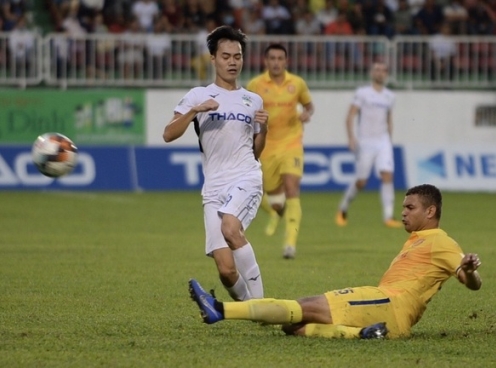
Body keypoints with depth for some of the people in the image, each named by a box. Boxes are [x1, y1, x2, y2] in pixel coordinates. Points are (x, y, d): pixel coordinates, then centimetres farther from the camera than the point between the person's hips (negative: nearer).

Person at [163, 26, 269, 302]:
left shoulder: (253, 101, 14)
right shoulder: (199, 96, 8)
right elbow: (169, 135, -2)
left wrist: (264, 128, 2)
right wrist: (194, 111, -15)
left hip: (246, 179, 0)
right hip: (214, 187, 0)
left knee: (230, 228, -33)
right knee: (226, 269, -11)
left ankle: (258, 299, -25)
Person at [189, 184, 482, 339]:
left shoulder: (441, 244, 1)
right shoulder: (416, 242, 31)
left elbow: (474, 285, -7)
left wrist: (469, 270, -31)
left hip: (392, 305, -10)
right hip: (388, 314, 10)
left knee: (307, 308, -17)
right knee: (294, 325, -5)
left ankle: (220, 310, -25)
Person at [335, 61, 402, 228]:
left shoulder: (389, 96, 11)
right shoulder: (362, 93, -2)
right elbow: (350, 116, -7)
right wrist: (351, 137, -19)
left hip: (383, 141, 3)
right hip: (365, 142, -3)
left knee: (387, 176, -13)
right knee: (361, 182, 0)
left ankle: (388, 217, -15)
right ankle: (343, 209, 24)